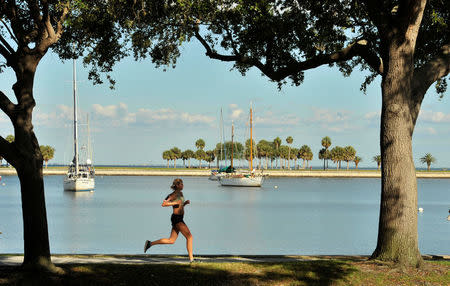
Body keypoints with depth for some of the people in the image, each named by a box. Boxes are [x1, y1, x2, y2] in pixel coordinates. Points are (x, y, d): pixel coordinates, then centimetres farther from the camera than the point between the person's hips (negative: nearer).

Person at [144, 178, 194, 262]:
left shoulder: (180, 193, 15)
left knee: (171, 240, 11)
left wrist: (185, 203, 8)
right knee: (189, 237, -9)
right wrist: (176, 203, -19)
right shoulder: (173, 194, -12)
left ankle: (150, 243, 15)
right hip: (177, 218, -9)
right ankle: (191, 258, -7)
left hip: (178, 219, 9)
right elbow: (163, 204, -19)